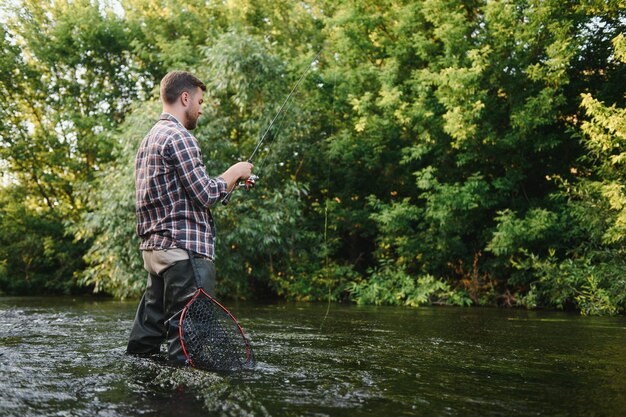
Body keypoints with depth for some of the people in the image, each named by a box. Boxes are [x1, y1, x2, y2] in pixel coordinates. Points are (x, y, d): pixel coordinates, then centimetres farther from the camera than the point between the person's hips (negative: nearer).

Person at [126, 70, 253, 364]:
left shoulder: (150, 139, 20)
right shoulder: (179, 137, -11)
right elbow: (206, 195, -16)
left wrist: (229, 181, 21)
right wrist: (236, 172, 1)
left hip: (153, 248, 10)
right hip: (184, 249, -10)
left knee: (148, 330, 13)